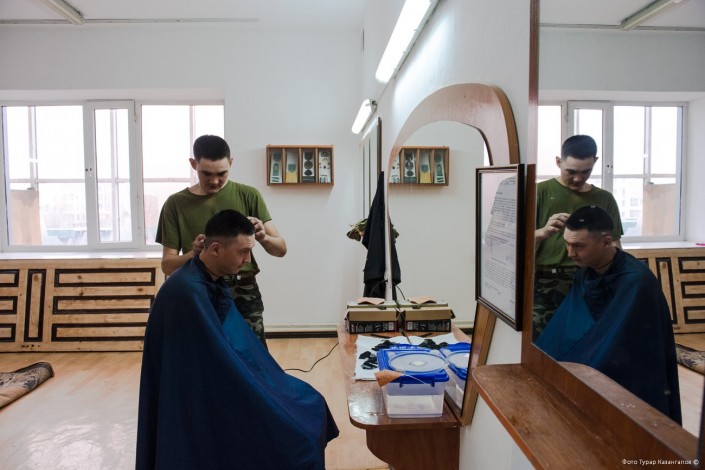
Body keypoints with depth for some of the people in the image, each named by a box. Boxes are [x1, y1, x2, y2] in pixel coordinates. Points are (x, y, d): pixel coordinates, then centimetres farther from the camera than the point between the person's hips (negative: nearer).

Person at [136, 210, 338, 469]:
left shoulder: (214, 281, 4)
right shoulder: (188, 291, -26)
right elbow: (218, 361, -25)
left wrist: (275, 382, 12)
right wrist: (260, 400, -15)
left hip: (217, 383, 9)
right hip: (198, 403, -9)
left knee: (310, 403, 7)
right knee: (293, 436, -11)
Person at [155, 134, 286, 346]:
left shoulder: (248, 196, 0)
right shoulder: (176, 203, 2)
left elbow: (281, 248, -1)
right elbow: (167, 265, 1)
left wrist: (263, 237, -22)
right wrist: (193, 254, -20)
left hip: (243, 295, 0)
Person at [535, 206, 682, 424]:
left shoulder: (636, 281, -24)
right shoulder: (585, 274, 0)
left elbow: (613, 349, -25)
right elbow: (563, 332, -2)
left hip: (635, 392, -6)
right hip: (597, 378, 6)